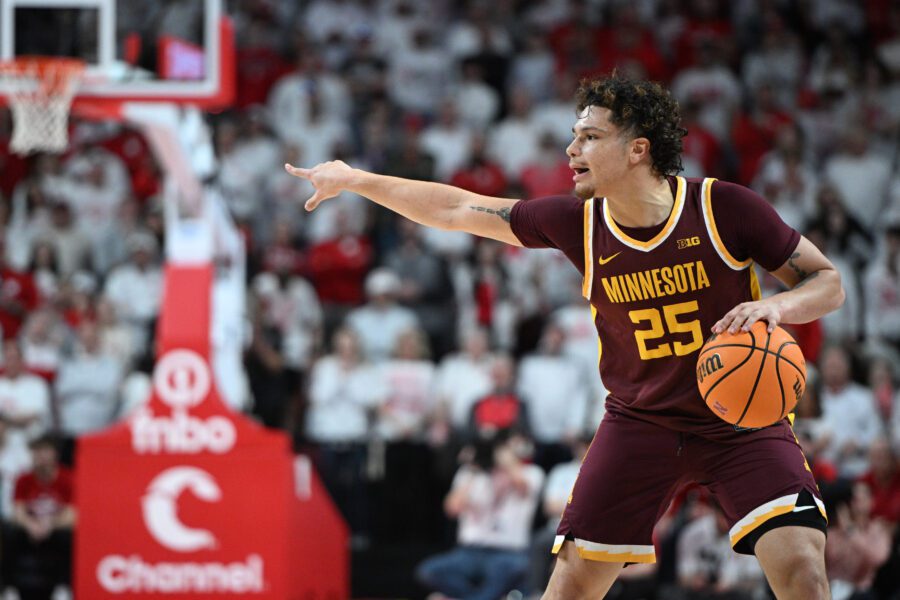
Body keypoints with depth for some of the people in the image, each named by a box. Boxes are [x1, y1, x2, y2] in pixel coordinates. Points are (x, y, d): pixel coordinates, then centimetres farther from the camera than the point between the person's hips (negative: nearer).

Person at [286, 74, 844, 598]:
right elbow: (458, 209, 4)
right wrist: (356, 180, 7)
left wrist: (776, 304, -30)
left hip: (743, 421, -3)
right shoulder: (579, 222, -7)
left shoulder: (724, 207, -16)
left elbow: (829, 283, -9)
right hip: (641, 419, 3)